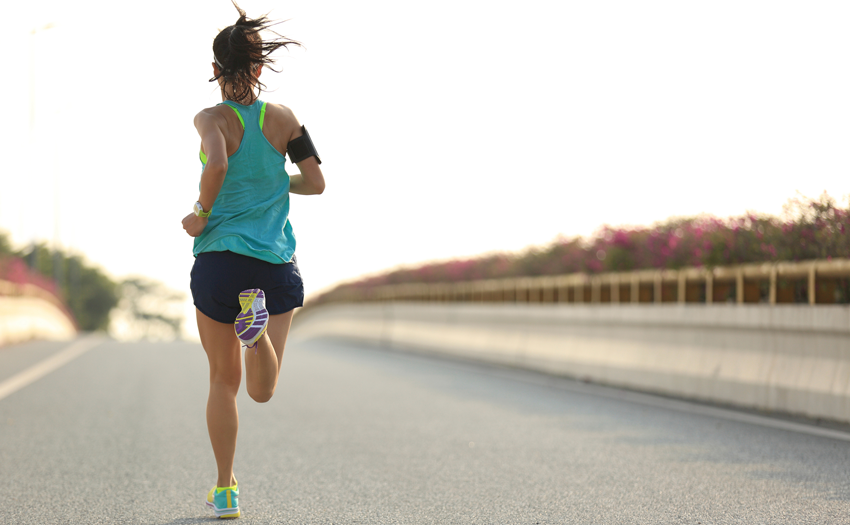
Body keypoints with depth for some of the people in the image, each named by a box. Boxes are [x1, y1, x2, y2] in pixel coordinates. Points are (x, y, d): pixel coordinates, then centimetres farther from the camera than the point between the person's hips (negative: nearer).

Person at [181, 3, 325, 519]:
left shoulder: (212, 119, -7)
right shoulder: (284, 118, 3)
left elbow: (217, 165, -27)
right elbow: (316, 183, 0)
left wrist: (202, 214, -11)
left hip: (220, 259, -2)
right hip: (277, 263, 2)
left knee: (224, 379, 14)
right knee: (262, 392, 5)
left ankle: (226, 491, 17)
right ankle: (257, 327, -26)